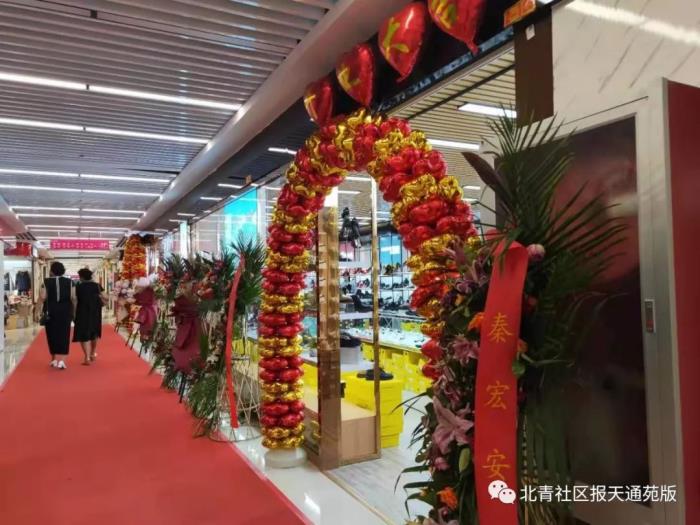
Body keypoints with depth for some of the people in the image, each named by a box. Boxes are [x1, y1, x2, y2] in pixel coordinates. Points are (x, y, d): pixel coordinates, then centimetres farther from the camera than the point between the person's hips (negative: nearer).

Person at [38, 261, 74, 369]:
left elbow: (42, 297, -11)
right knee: (63, 334, 2)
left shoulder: (47, 282, -3)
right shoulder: (69, 281, -2)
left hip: (51, 311, 0)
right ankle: (61, 360, -7)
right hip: (65, 311, 0)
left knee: (52, 334, 13)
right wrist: (71, 307, 11)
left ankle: (54, 359, 23)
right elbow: (73, 298, -7)